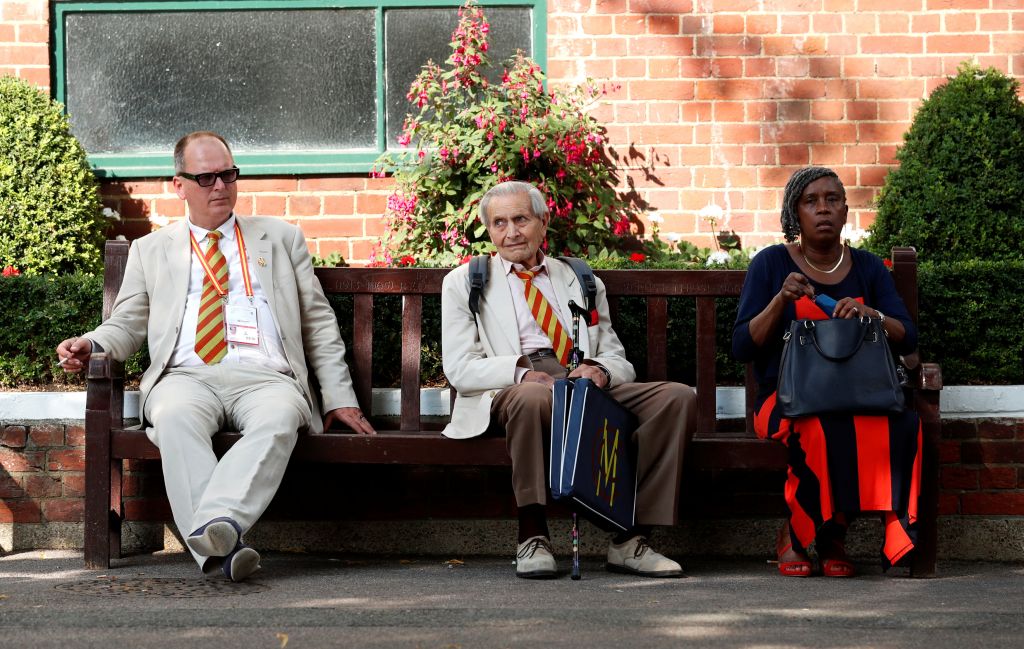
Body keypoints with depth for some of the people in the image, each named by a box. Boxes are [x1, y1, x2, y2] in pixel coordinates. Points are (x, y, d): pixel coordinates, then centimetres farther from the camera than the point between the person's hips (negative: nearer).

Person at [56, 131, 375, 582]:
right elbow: (127, 324, 19)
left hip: (265, 378, 0)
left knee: (278, 420, -38)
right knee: (174, 417, -37)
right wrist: (91, 345, -5)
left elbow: (319, 324, 21)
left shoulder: (283, 239, 24)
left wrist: (339, 397, 9)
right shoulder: (150, 250, 24)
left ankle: (218, 523, -55)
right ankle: (221, 548, -47)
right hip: (187, 377, 0)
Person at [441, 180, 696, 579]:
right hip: (510, 392, -4)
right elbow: (460, 369, 5)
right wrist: (523, 372, -14)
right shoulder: (463, 283, 17)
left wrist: (599, 370, -7)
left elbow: (619, 361, 20)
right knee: (531, 397, -41)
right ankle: (532, 539, -31)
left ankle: (630, 542, -24)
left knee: (678, 397, -21)